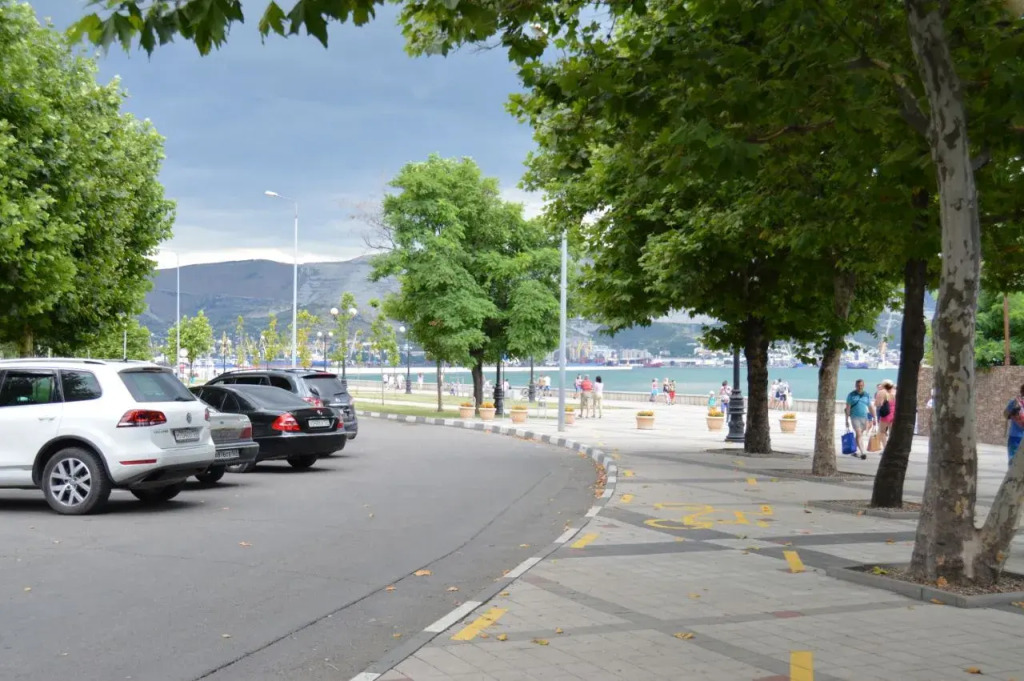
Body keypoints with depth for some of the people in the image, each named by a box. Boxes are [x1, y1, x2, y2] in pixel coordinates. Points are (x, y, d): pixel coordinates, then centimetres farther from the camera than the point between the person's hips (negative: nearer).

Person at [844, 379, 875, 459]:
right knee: (858, 434, -13)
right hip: (855, 417, -3)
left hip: (864, 417, 3)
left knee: (860, 435, 10)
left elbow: (871, 407, 15)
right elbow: (848, 408, 1)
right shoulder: (851, 395, 1)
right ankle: (862, 453, -17)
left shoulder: (866, 395, 10)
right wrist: (847, 420, -3)